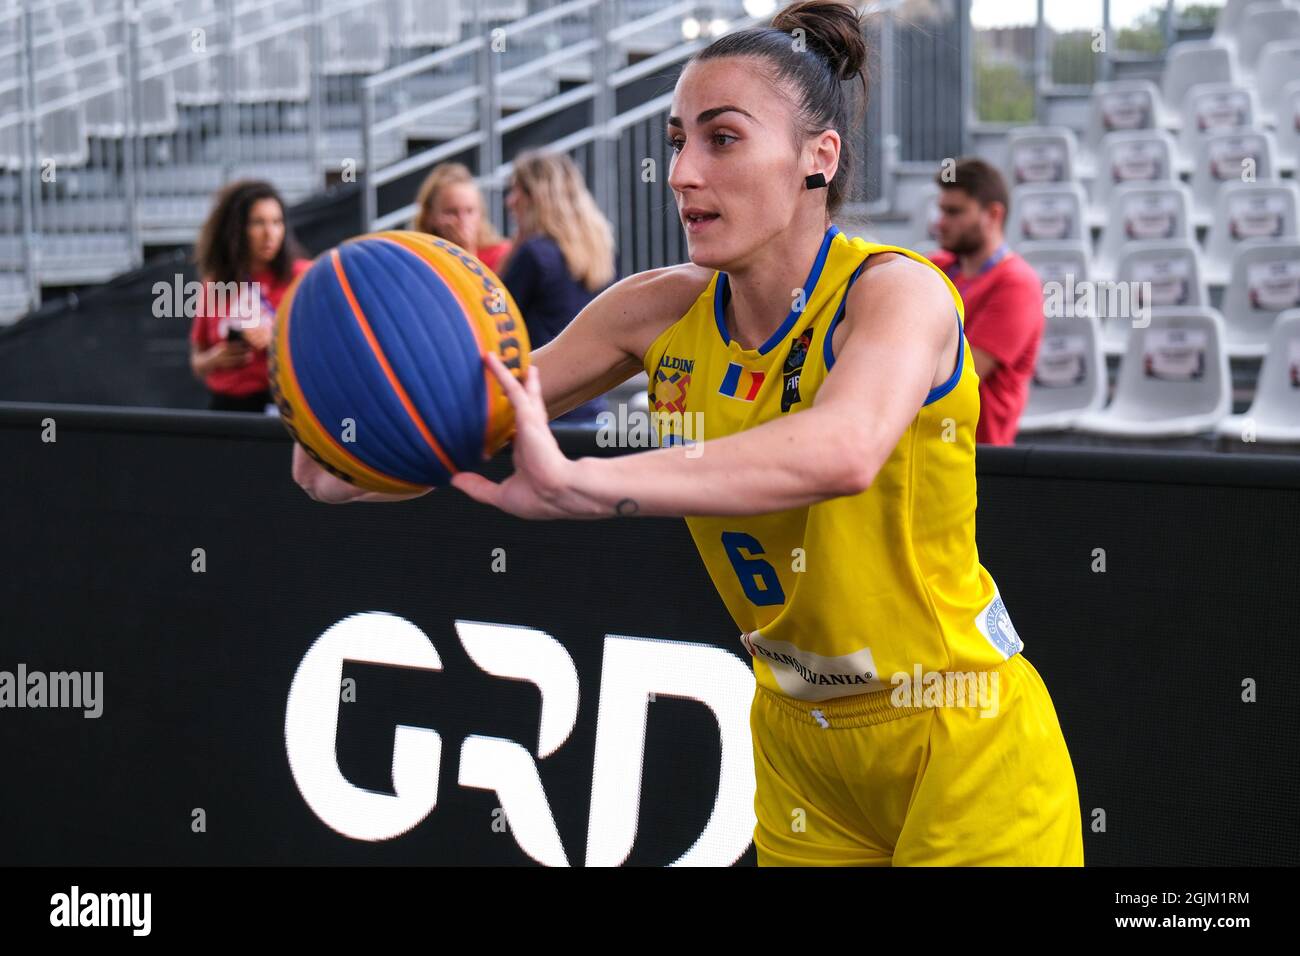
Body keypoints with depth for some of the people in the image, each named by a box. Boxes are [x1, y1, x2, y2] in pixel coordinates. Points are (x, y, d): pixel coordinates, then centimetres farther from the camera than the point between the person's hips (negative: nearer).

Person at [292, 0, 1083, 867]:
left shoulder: (896, 291, -22)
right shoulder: (664, 310, -4)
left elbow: (843, 450, -43)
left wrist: (577, 485, -53)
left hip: (964, 746, -5)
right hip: (799, 744, 6)